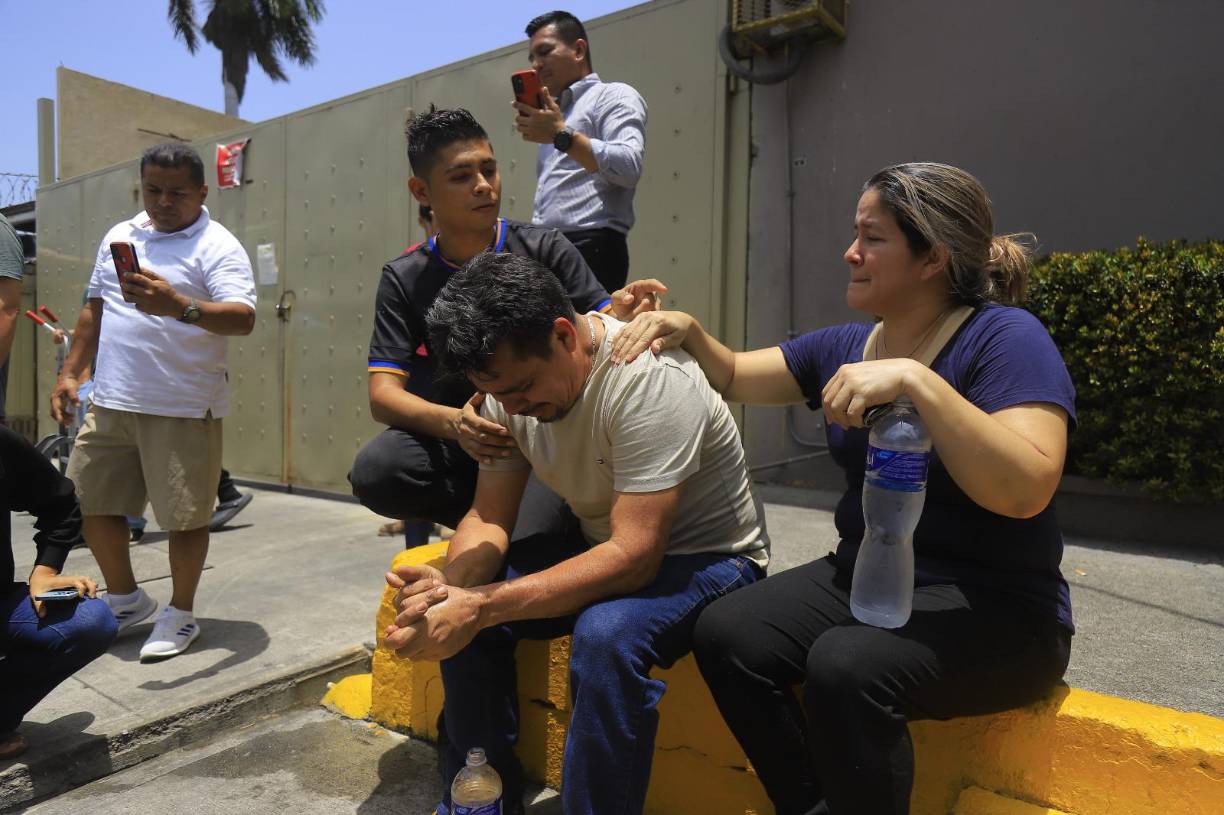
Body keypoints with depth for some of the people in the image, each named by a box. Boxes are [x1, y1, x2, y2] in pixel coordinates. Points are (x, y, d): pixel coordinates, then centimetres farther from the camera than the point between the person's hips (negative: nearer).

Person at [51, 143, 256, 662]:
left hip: (183, 408, -7)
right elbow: (95, 310, 22)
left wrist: (179, 306, -36)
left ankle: (180, 614, 21)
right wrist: (69, 374, 17)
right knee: (88, 500, 13)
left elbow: (243, 319, -21)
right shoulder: (118, 236, 15)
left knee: (184, 514, 1)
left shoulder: (218, 246, -7)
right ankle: (124, 599, 34)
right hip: (110, 402, 7)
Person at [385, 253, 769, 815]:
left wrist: (481, 606, -36)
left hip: (706, 556, -6)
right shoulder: (512, 380, -8)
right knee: (455, 612, -9)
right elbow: (490, 516, -4)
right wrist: (452, 583, -25)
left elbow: (634, 556, -32)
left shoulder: (650, 376, -29)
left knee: (605, 634, -35)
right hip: (601, 542, 7)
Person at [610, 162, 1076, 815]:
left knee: (845, 665, -33)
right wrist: (687, 330, -2)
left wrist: (916, 381, -33)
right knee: (725, 634, -16)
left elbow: (1026, 490, -24)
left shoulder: (1005, 336, -11)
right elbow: (734, 377, 17)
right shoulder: (845, 346, 8)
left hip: (991, 609, -5)